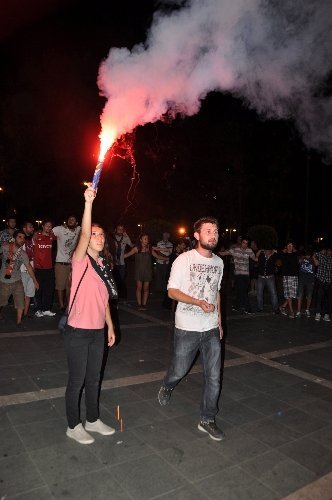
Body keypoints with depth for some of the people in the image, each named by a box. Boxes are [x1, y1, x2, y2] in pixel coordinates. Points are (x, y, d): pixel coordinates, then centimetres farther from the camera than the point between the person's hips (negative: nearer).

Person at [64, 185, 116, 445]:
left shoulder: (102, 266, 8)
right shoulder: (80, 260, -11)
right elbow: (84, 234, -31)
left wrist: (110, 327, 15)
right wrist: (88, 203, -40)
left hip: (98, 331, 7)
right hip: (78, 332, -7)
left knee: (94, 378, 19)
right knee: (77, 380, 8)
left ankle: (93, 420, 37)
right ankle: (74, 426, 28)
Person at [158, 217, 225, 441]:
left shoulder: (219, 262, 7)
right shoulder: (184, 259, -11)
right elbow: (172, 291, -12)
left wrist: (219, 320, 15)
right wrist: (198, 302, -25)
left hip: (211, 329, 4)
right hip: (187, 328, -4)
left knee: (214, 377, 5)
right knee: (179, 370, 11)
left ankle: (208, 419, 24)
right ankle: (167, 387, 46)